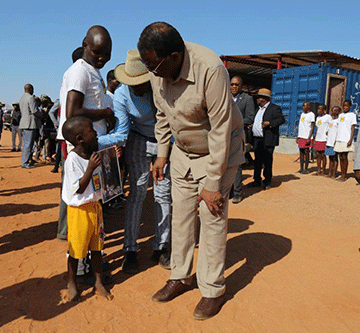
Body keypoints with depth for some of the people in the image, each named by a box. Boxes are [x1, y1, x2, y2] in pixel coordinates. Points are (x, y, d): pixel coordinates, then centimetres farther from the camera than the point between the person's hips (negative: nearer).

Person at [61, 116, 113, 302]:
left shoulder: (94, 154, 3)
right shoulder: (73, 159, -20)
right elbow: (79, 189, -22)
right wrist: (90, 168, -31)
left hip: (95, 206, 7)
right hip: (79, 209, -7)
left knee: (96, 247, 16)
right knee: (76, 249, 9)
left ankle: (98, 283, 31)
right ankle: (72, 283, 31)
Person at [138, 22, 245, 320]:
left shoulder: (210, 69, -31)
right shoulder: (157, 71, -10)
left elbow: (220, 131, -27)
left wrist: (212, 184, -23)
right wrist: (162, 154, 7)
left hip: (220, 150, -6)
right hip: (183, 150, 6)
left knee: (212, 216, -5)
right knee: (181, 213, 8)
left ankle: (213, 290, 12)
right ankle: (180, 276, 25)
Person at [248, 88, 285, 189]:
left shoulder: (275, 108, -4)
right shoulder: (258, 109, 21)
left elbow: (281, 119, -13)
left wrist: (269, 123, -22)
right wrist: (252, 126, 9)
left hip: (267, 140, -8)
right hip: (257, 139, 8)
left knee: (267, 161, -2)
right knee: (257, 161, 10)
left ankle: (267, 182, 8)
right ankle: (257, 181, 19)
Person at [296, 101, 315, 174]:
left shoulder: (311, 115, -5)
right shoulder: (302, 114, 17)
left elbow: (312, 128, -10)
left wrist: (309, 138, -17)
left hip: (307, 137, -7)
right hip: (301, 137, 7)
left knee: (306, 152, -3)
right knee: (301, 152, 8)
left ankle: (306, 169, 4)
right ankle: (301, 168, 13)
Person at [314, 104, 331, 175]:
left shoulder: (328, 117, -5)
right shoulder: (318, 118, 17)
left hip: (324, 139, -7)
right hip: (318, 139, 7)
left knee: (323, 155, -2)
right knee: (318, 155, 7)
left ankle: (323, 171, 5)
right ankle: (318, 170, 13)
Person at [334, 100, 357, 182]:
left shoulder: (352, 115, 1)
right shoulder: (340, 115, 17)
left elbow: (353, 128, -4)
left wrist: (350, 140, -13)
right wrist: (336, 140, 15)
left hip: (346, 140, -5)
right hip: (339, 140, 5)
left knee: (344, 157, -5)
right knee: (340, 157, 5)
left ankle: (344, 176, 1)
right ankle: (342, 175, 11)